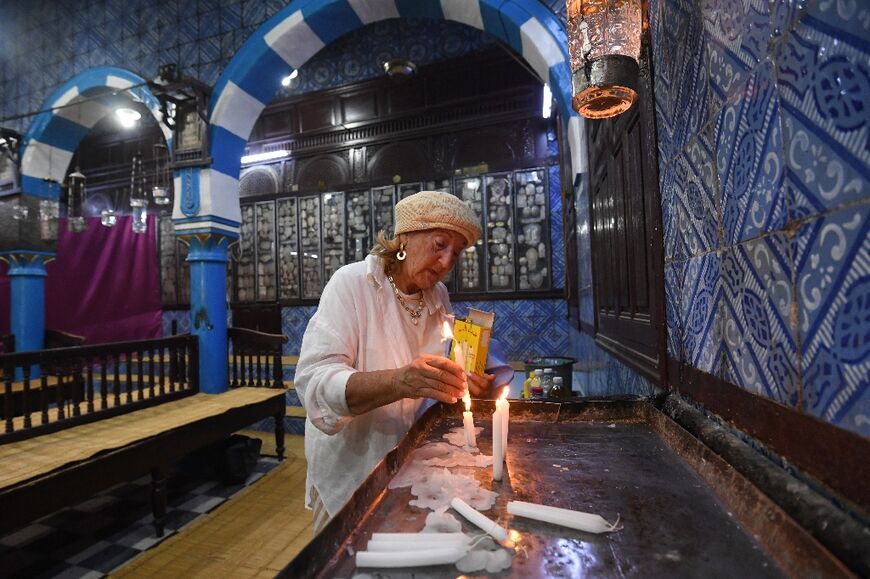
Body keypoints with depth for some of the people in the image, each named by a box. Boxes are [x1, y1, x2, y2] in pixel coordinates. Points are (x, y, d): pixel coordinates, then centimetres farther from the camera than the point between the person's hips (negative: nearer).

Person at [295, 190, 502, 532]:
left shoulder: (438, 297, -1)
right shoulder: (351, 283, -19)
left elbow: (438, 375, 5)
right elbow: (315, 381, -29)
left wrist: (463, 383, -17)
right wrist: (399, 382, -44)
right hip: (350, 471, -5)